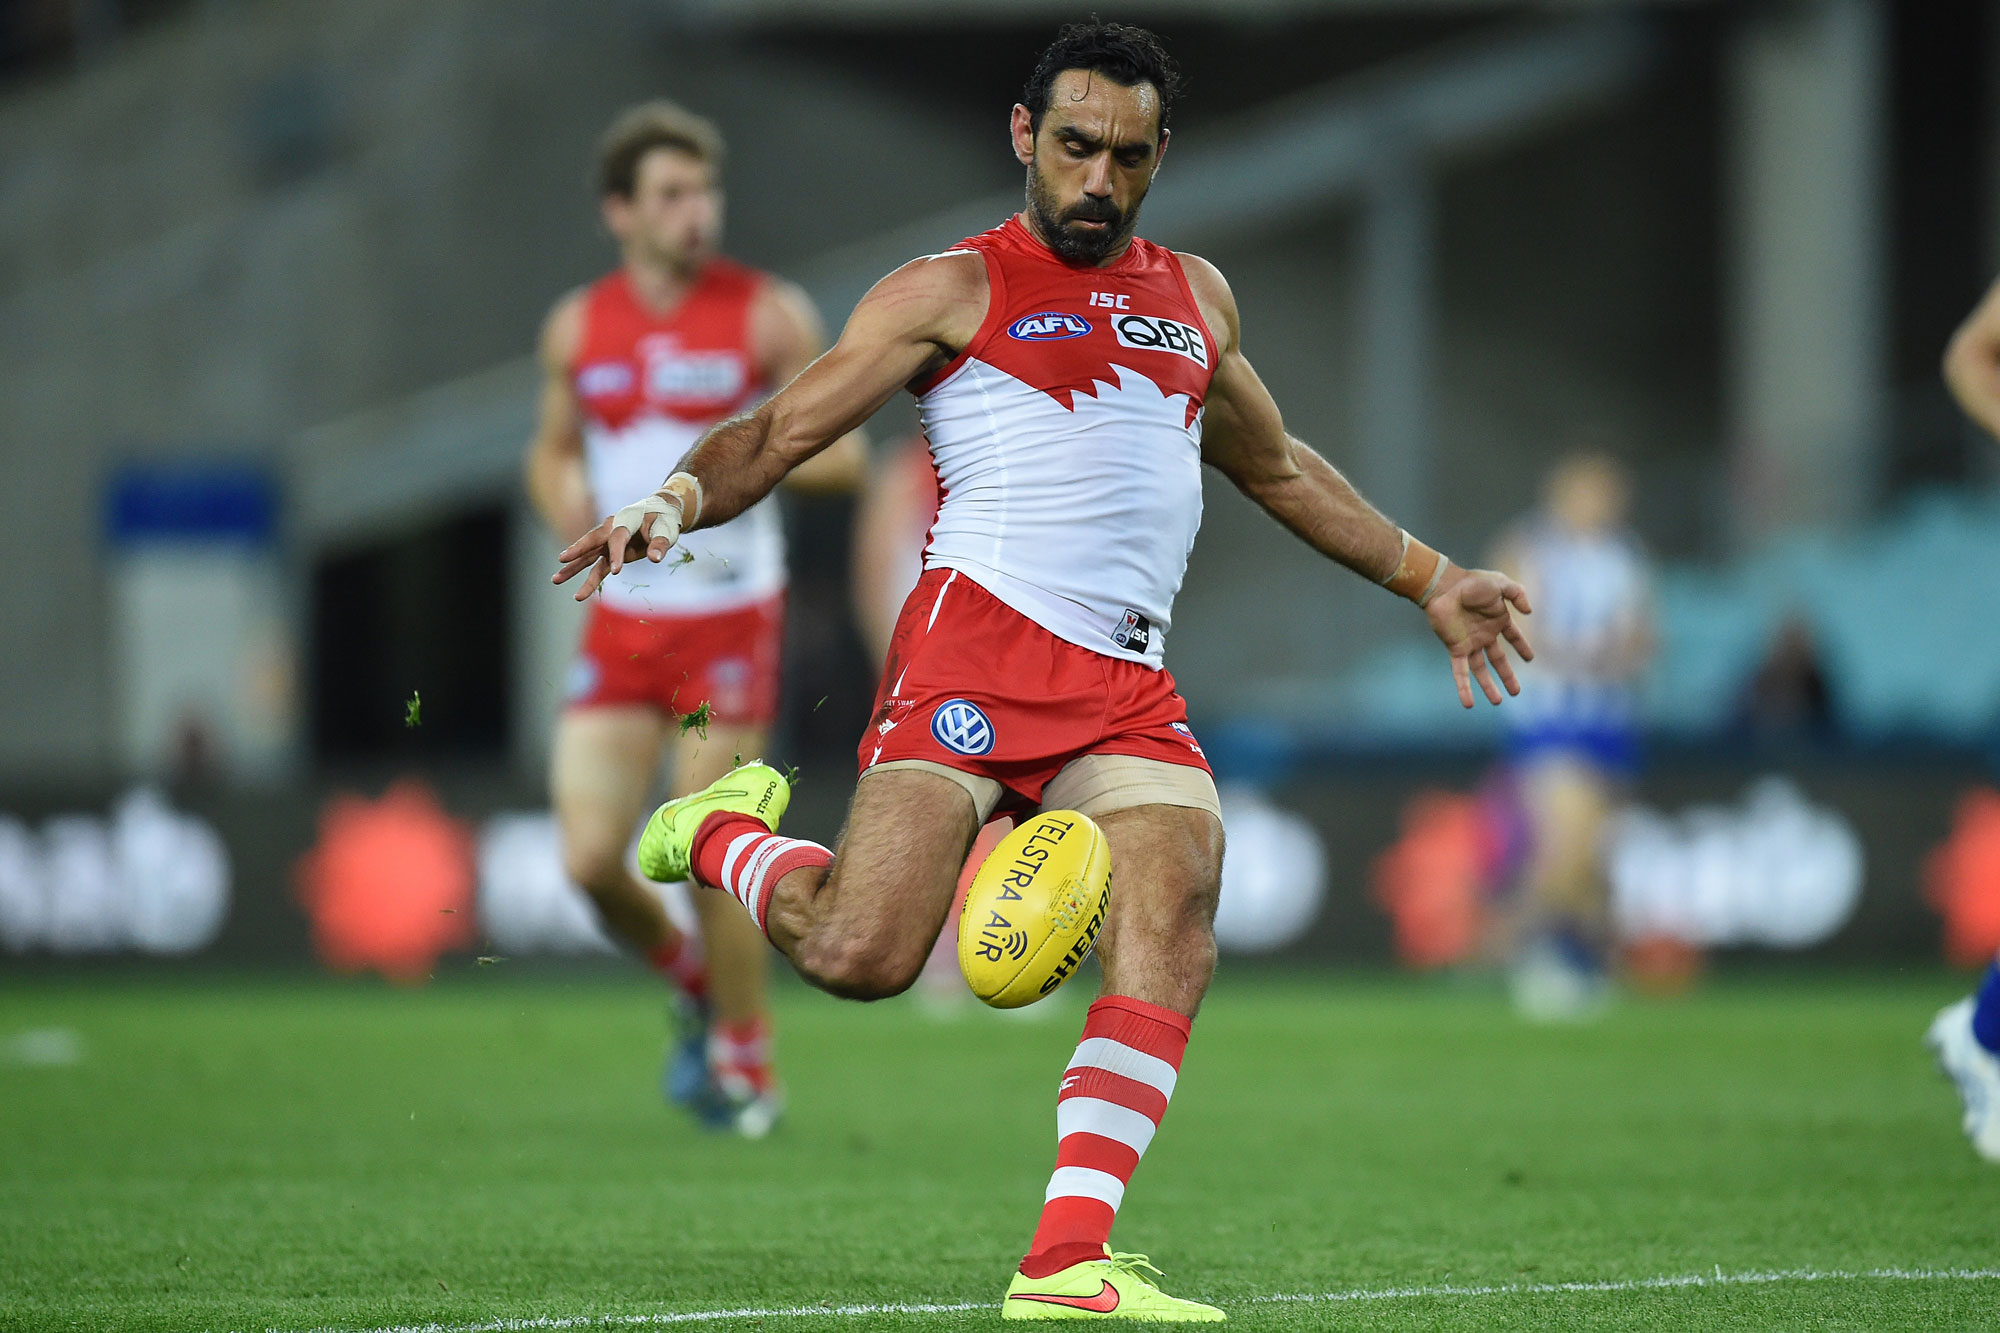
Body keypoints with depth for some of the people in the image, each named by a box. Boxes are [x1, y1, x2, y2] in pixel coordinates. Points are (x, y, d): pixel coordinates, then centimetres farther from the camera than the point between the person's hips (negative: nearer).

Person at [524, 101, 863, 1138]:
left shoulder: (769, 316, -5)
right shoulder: (576, 329, 5)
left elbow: (843, 451, -3)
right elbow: (553, 451, 20)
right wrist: (565, 502, -2)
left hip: (729, 619, -3)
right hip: (620, 621, 3)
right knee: (590, 858, -6)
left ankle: (747, 1063, 15)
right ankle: (696, 990, 22)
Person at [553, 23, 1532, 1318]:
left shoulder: (1196, 297, 26)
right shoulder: (954, 289, 8)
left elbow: (1276, 466, 41)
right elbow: (780, 433, 2)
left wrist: (1427, 579, 41)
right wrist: (677, 496, -19)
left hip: (1131, 684, 5)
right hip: (980, 639, -5)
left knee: (1176, 909, -23)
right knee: (859, 956, -20)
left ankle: (1068, 1261, -27)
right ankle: (723, 832, 15)